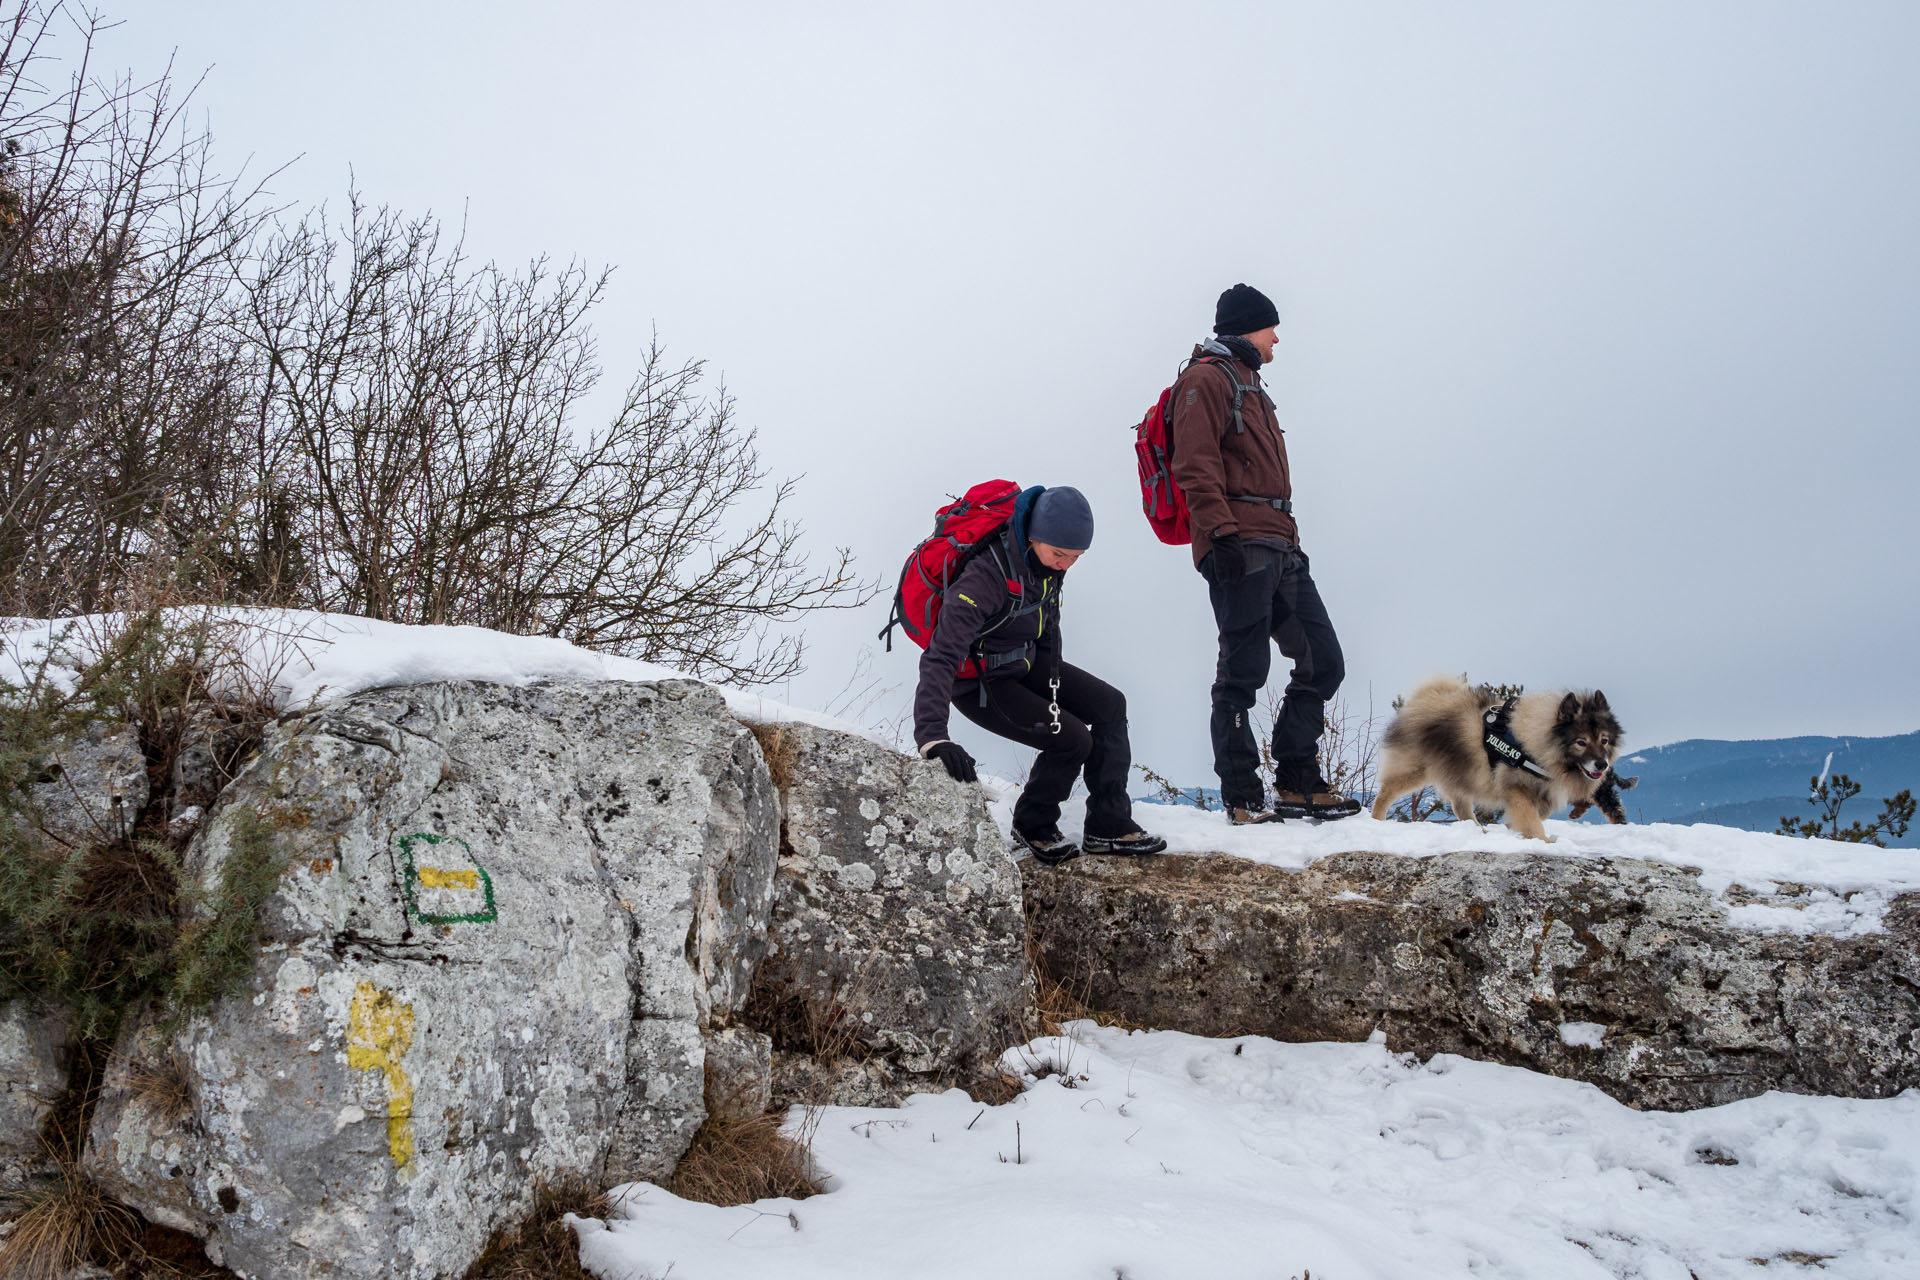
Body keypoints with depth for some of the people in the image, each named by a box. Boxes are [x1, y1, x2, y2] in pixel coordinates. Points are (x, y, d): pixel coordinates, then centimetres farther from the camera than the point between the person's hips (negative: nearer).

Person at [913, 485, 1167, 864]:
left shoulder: (1048, 556, -10)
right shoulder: (986, 575, -35)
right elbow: (940, 658, -42)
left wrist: (1054, 676, 21)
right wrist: (932, 737, -52)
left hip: (1024, 661, 8)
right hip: (979, 683, -8)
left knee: (1110, 706, 2)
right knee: (1073, 740, -17)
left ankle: (1109, 826, 11)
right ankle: (1033, 825, 11)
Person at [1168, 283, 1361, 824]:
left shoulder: (1249, 385, 30)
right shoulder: (1207, 379, -1)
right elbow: (1196, 468, -13)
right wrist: (1222, 534, -23)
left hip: (1279, 550, 10)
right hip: (1240, 548, -10)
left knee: (1323, 662, 6)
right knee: (1243, 671, -8)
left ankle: (1298, 782, 13)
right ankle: (1242, 796, -2)